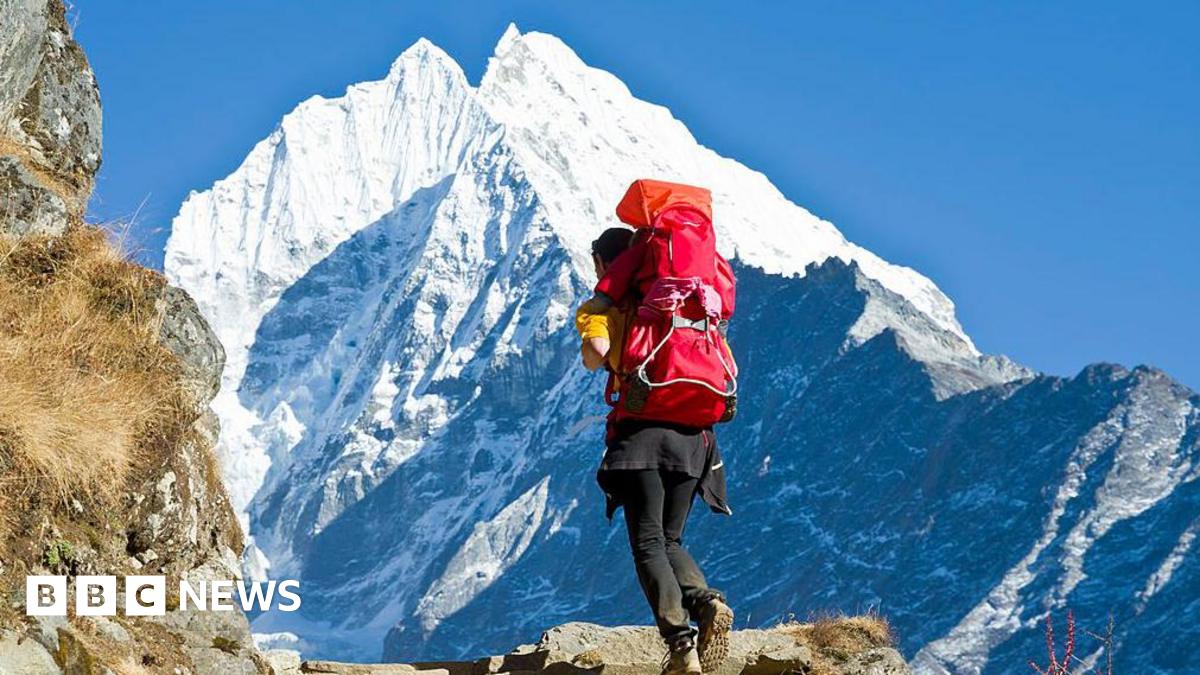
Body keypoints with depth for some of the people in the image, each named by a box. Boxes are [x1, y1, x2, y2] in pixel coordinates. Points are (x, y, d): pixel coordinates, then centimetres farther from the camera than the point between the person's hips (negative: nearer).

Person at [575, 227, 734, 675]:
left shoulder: (598, 307, 8)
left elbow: (597, 351, -13)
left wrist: (592, 355, 6)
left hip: (639, 431, -4)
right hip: (692, 433, 4)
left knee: (648, 545, -4)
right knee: (670, 541, 14)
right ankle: (708, 604, -17)